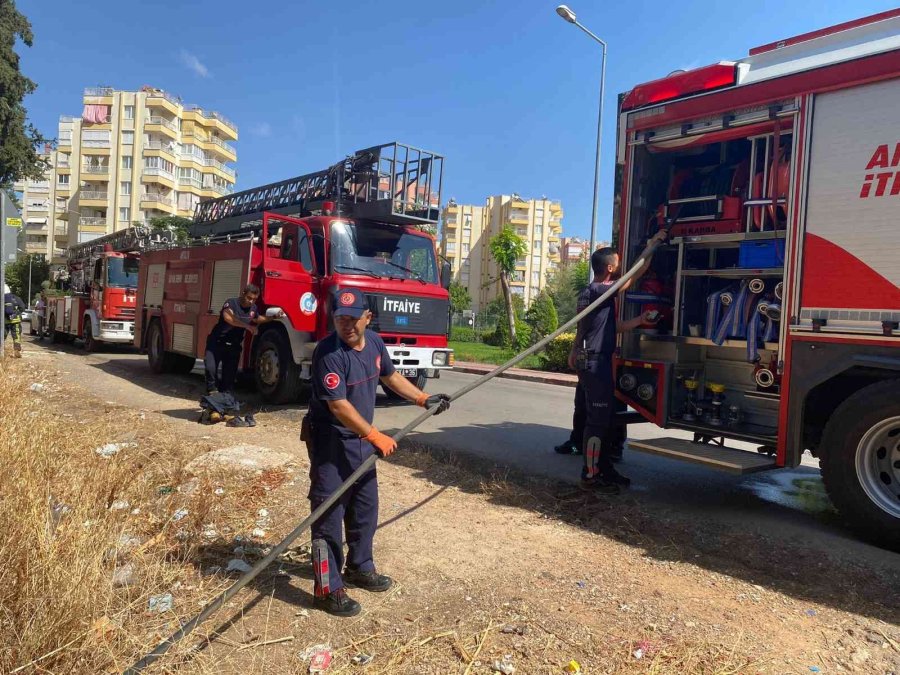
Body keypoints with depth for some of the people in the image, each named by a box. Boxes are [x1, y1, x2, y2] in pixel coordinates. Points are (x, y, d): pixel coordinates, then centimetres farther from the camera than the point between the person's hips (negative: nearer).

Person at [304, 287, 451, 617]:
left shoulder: (373, 342, 1)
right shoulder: (329, 352, -23)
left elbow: (390, 376, 18)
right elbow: (338, 405, -25)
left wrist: (424, 399, 19)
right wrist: (375, 436, -25)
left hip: (361, 439, 8)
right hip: (330, 441, -8)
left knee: (366, 509, 19)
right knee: (329, 515, -2)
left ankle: (360, 568, 38)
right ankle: (328, 589, 10)